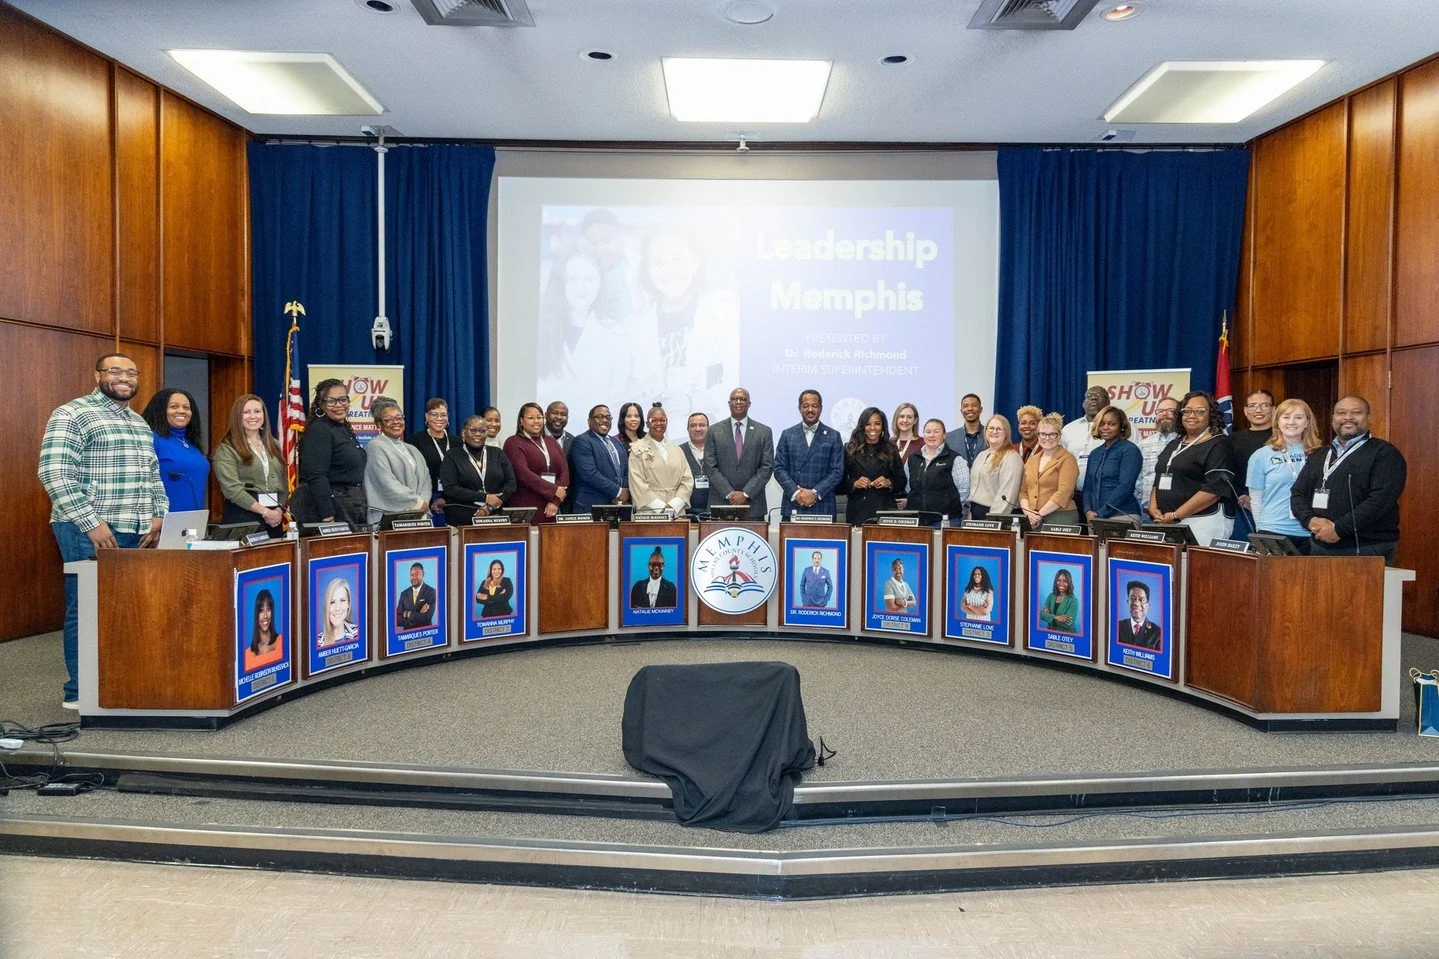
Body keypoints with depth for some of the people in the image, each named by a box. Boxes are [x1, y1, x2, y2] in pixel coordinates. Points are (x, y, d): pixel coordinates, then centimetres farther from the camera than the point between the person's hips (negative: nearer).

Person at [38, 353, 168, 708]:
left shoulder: (140, 423, 18)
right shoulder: (73, 414, -6)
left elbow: (153, 476, 23)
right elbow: (54, 474, -15)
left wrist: (159, 516, 8)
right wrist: (91, 523, -19)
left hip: (135, 532, 8)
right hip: (91, 532, -7)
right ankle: (81, 691, 8)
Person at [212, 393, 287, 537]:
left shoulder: (273, 445, 17)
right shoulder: (226, 449, -2)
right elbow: (232, 489, -12)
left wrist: (279, 510, -2)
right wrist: (265, 511, -14)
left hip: (275, 517, 5)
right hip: (242, 516, -5)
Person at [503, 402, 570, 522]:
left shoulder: (551, 442, 18)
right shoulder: (513, 443, 2)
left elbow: (564, 472, 8)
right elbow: (523, 473, -12)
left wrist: (556, 501, -7)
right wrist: (554, 491, -14)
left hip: (551, 508, 5)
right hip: (526, 509, -4)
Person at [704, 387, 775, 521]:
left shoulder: (764, 432, 6)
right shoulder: (714, 431, 6)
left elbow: (767, 467, 1)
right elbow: (710, 467, 1)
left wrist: (745, 493, -8)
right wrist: (730, 494, -8)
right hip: (720, 503, 0)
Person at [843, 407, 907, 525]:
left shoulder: (891, 451, 12)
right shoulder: (849, 449, 7)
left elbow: (901, 481, 11)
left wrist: (889, 483, -7)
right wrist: (854, 484, -13)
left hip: (885, 509, 1)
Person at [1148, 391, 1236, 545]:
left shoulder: (1218, 447, -3)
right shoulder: (1173, 445, 20)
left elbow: (1214, 489, -14)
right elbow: (1158, 481, 23)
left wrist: (1176, 515, -16)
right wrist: (1153, 508, 4)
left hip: (1203, 522, -6)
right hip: (1165, 522, 6)